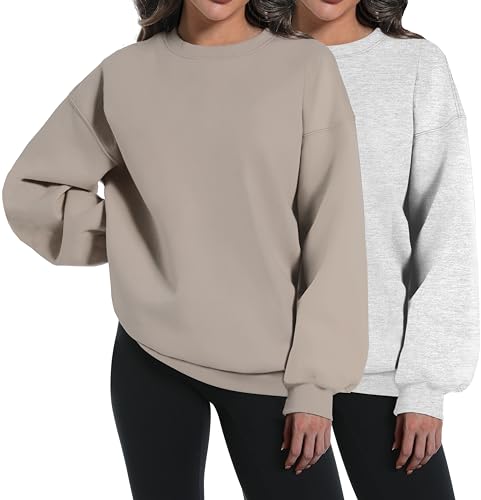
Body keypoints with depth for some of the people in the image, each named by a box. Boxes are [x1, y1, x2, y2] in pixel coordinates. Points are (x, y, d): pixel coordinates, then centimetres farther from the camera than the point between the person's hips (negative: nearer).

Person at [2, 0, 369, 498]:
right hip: (150, 357, 2)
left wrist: (315, 381, -7)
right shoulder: (124, 75, 2)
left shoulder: (307, 67, -3)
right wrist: (135, 240, 2)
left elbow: (334, 234, -4)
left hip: (270, 365, -1)